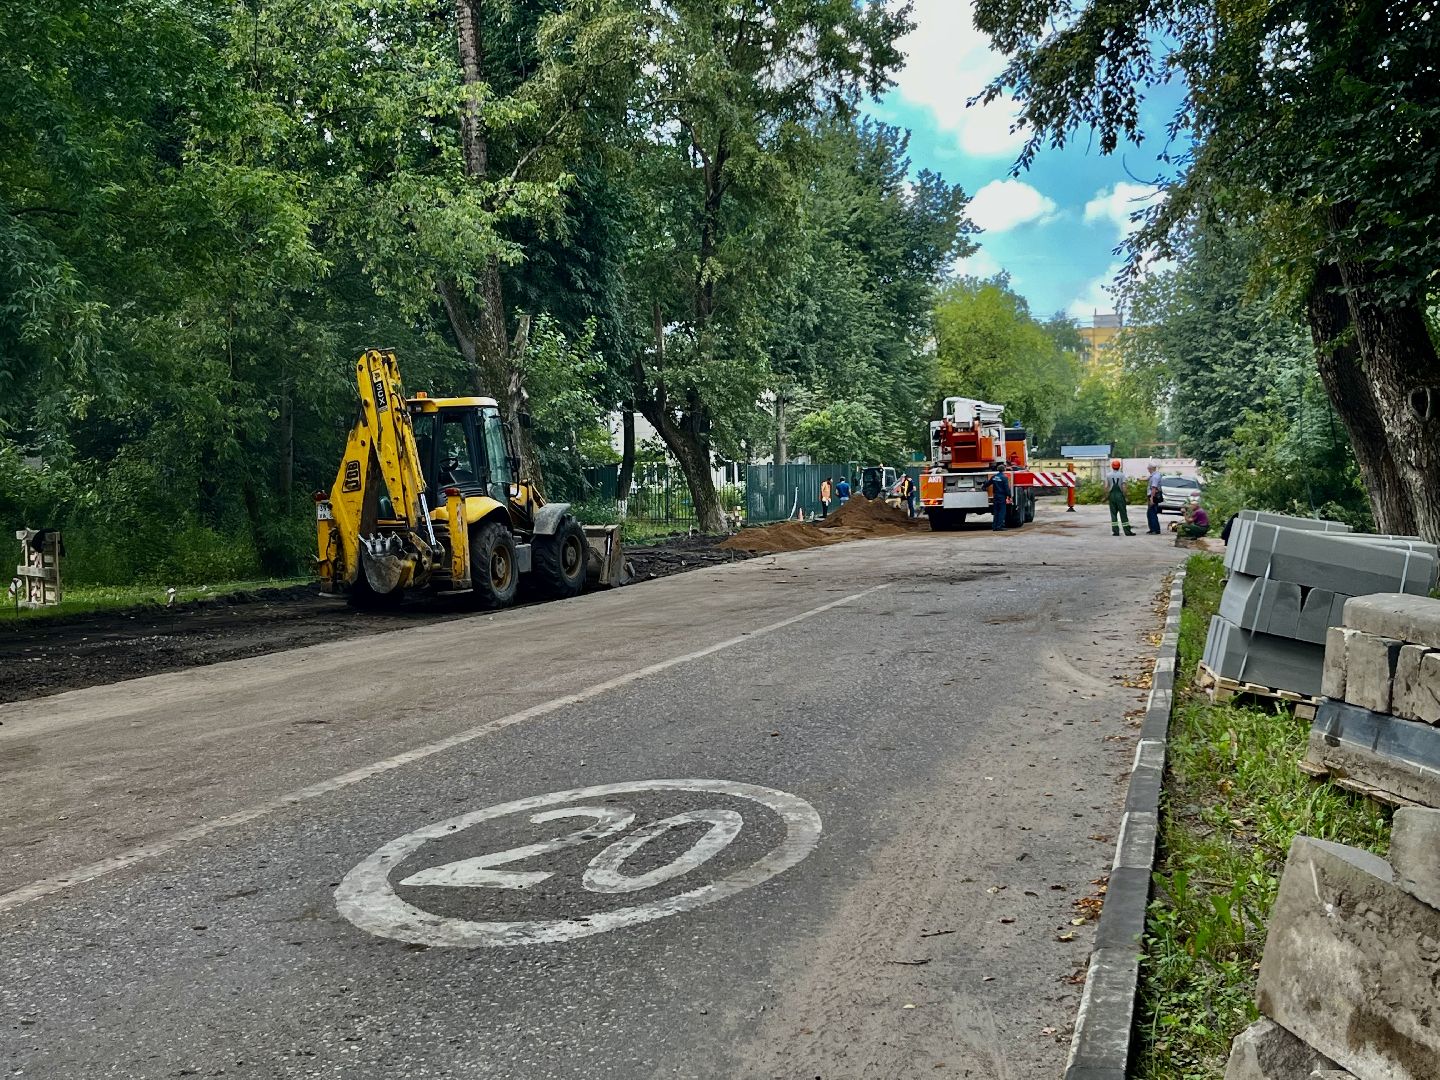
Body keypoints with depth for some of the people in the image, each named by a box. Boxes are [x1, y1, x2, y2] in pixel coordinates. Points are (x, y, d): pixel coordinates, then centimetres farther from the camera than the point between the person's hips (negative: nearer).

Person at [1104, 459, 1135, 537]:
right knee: (1123, 513, 1)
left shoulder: (1108, 475, 3)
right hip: (1119, 494, -2)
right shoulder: (1122, 474, -2)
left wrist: (1106, 496, 6)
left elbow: (1106, 487, -1)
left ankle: (1115, 531, 1)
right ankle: (1127, 531, 0)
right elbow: (1123, 486, -8)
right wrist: (1124, 496, -2)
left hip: (1112, 495, 2)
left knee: (1113, 513, 5)